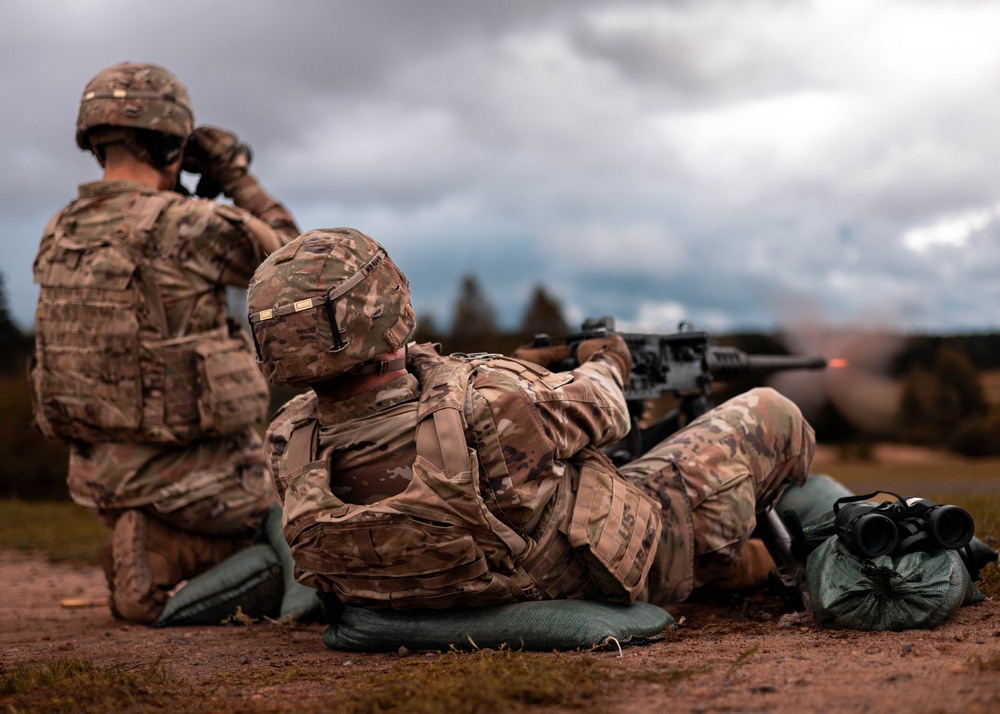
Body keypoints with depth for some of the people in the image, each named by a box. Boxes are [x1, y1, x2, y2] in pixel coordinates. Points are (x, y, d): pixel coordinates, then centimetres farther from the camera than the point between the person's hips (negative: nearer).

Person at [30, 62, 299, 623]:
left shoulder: (60, 234, 3)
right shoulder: (188, 224, -18)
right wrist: (238, 177, 5)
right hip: (193, 476, -8)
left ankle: (160, 548, 12)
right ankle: (167, 553, -4)